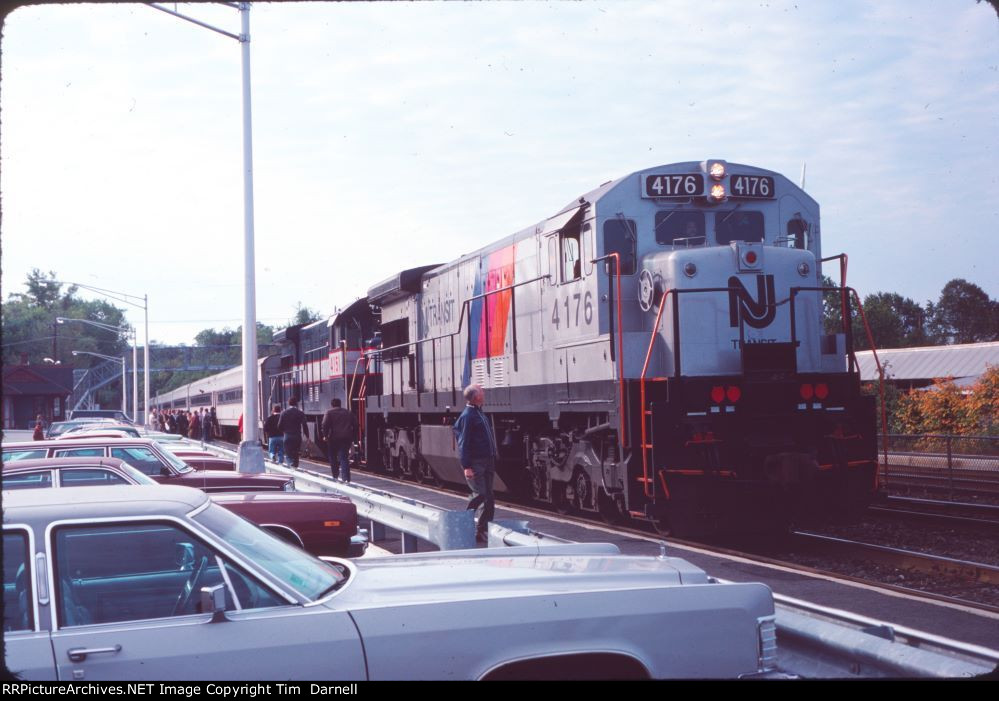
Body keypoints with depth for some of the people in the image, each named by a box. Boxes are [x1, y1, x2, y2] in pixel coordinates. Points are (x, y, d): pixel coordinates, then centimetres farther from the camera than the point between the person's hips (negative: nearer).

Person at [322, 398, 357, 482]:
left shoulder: (329, 413, 2)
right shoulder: (348, 413, 15)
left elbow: (325, 425, -12)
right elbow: (355, 425, 14)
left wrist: (325, 435, -4)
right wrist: (352, 436, 17)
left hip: (334, 438, -3)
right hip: (346, 438, 3)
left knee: (333, 458, 14)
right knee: (344, 458, 0)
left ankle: (335, 476, 20)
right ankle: (346, 478, -15)